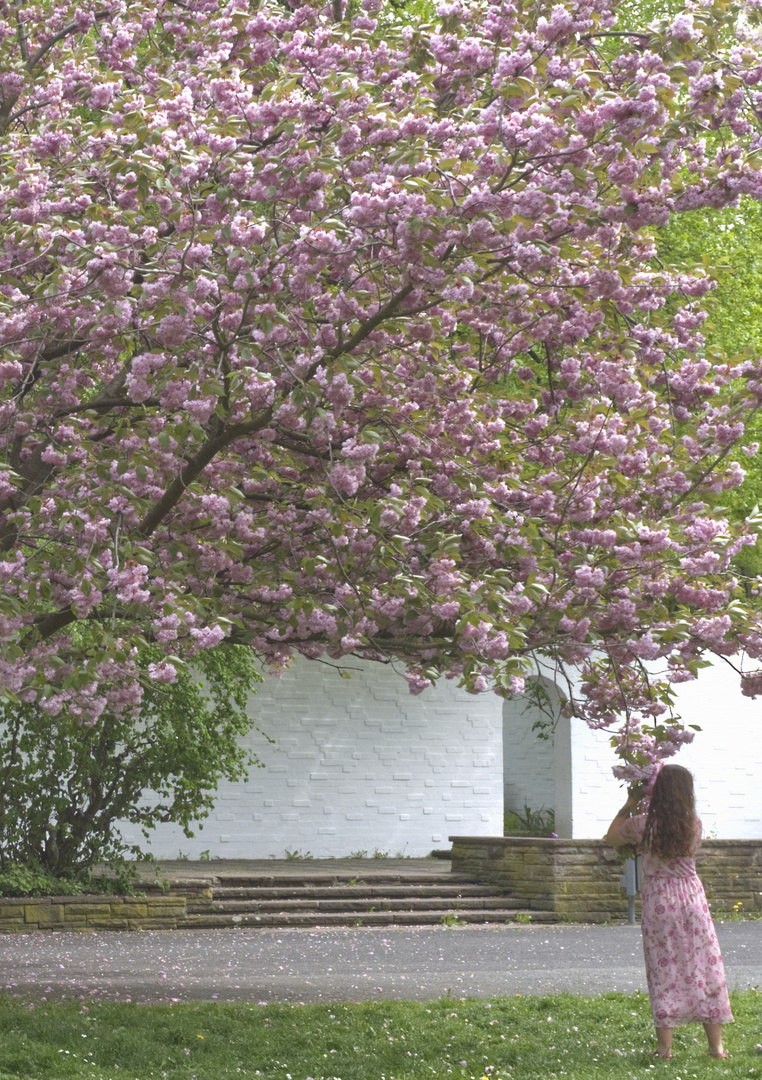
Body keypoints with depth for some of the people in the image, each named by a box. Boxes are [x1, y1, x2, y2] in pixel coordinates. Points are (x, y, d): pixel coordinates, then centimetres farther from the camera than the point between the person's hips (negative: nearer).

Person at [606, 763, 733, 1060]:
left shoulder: (643, 826, -11)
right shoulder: (694, 825, -5)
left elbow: (612, 836, 7)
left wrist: (629, 805, 13)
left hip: (658, 904, -2)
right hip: (692, 899, 2)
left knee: (664, 972, 4)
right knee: (704, 968, 7)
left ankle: (665, 1047, 2)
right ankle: (716, 1044, 10)